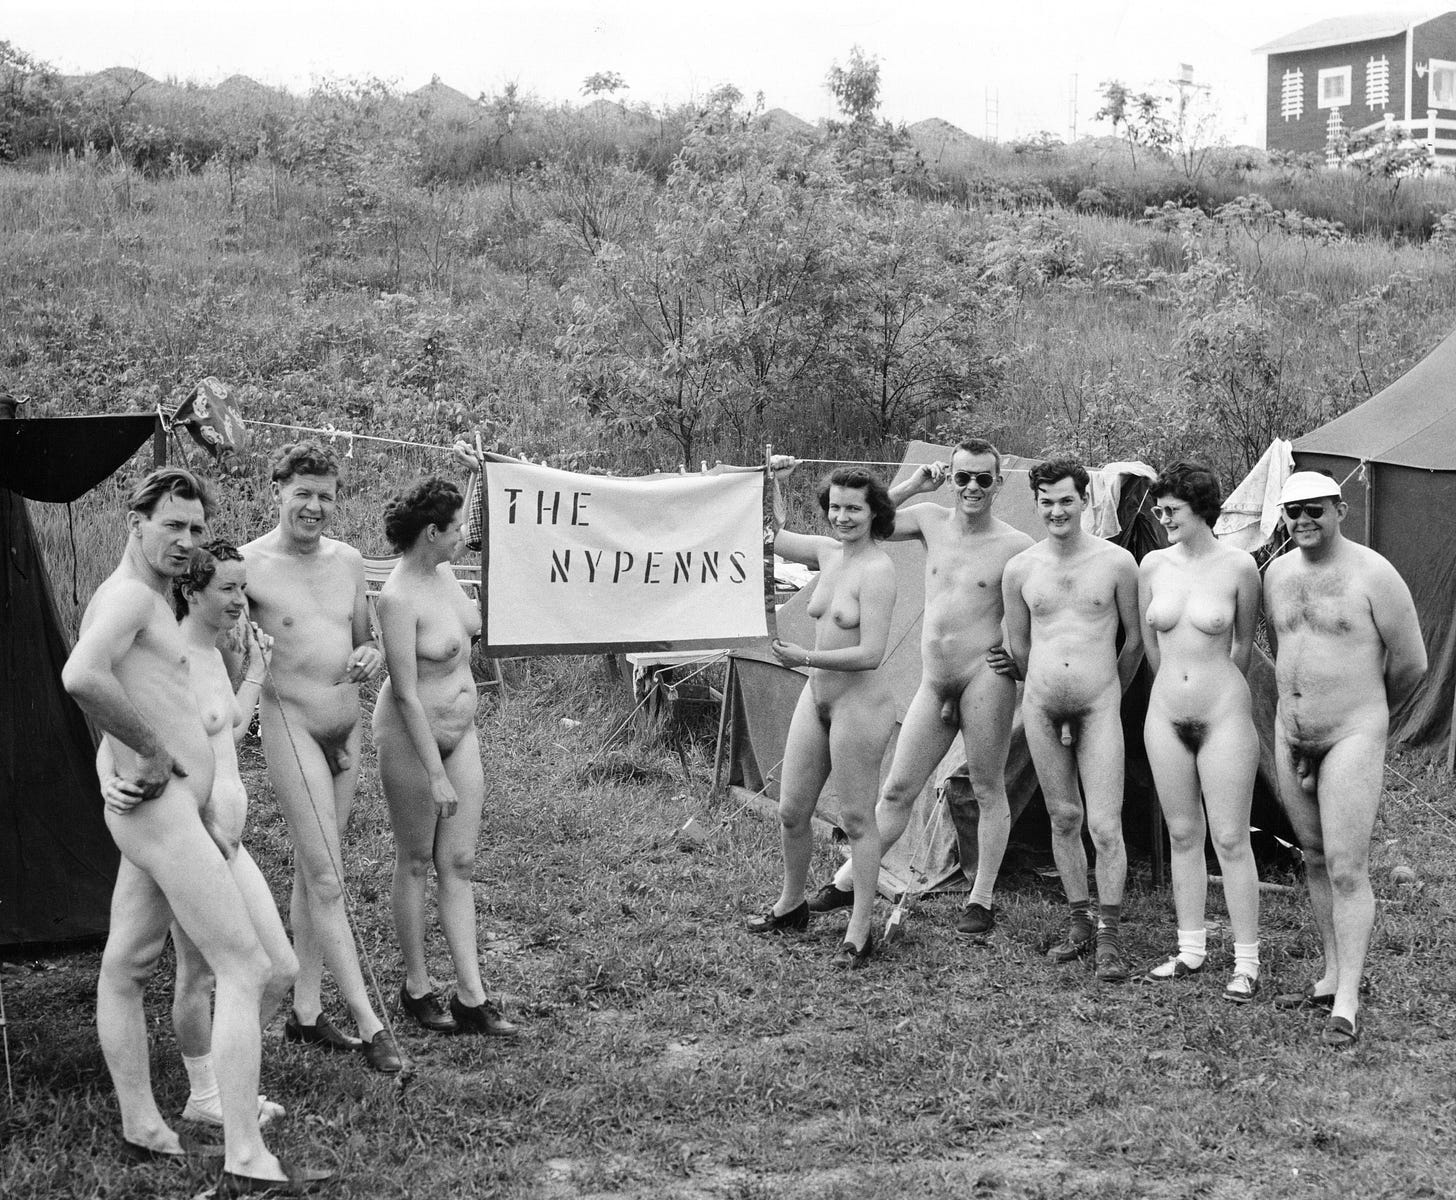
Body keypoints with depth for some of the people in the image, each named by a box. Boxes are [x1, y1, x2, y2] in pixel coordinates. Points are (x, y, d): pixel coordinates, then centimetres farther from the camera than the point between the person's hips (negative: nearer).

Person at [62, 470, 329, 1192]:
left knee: (124, 969, 18)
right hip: (163, 807, -11)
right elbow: (81, 676, -33)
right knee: (246, 972, -12)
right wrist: (155, 749, -21)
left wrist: (194, 721, 15)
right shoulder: (129, 594, -13)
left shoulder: (148, 601, 19)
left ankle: (141, 1127, 30)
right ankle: (245, 1160, -15)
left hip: (173, 810, 11)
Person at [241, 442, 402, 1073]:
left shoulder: (348, 560, 7)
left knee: (310, 872, 14)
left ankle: (305, 1010, 23)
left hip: (347, 726, 6)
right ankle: (370, 1025, -6)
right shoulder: (247, 565, -10)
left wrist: (373, 656, -4)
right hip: (290, 724, -6)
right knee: (326, 879, -7)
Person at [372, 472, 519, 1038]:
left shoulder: (443, 572, 2)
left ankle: (471, 997, 8)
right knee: (415, 862, 6)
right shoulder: (397, 598, -22)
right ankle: (417, 986, 21)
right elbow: (406, 695, -24)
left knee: (458, 865, 6)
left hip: (461, 733, 8)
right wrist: (436, 775, -24)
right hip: (411, 737, -7)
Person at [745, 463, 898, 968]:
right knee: (791, 811, 15)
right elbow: (773, 534, 24)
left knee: (857, 820, 0)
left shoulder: (876, 570, -17)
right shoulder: (827, 551, 6)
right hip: (816, 696, 8)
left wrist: (805, 658, -24)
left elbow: (870, 653, -23)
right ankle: (791, 904, 35)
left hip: (859, 703, -8)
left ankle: (860, 932, 8)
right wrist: (774, 482, 14)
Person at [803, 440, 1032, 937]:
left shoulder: (1015, 546, -5)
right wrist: (911, 485, 1)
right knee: (897, 789, 11)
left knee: (988, 791, 3)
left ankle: (981, 900, 12)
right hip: (933, 683, 5)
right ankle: (848, 881, 21)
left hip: (984, 677, -5)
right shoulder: (931, 520, 7)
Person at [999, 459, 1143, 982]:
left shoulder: (1116, 563, -5)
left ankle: (1110, 937, 2)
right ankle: (1080, 922, 24)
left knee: (1105, 825, -8)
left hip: (1098, 708, -3)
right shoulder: (1020, 569, 2)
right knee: (1064, 818, 11)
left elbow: (1135, 639, 5)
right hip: (1040, 707, 3)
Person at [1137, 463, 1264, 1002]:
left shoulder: (1238, 566, -8)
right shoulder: (1153, 565, 2)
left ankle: (1246, 962, 4)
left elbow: (1243, 646, 2)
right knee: (1183, 836, 12)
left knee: (1230, 839, -2)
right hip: (1166, 715, 4)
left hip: (1224, 715, -4)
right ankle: (1191, 948, 22)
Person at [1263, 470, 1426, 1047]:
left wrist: (1364, 711, 8)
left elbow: (1410, 664, -5)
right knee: (1316, 861, 14)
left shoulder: (1373, 574, -12)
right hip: (1291, 737, 6)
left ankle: (1347, 1008, -7)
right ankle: (1332, 978, 26)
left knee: (1346, 869, -9)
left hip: (1352, 737, -6)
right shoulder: (1277, 573, 6)